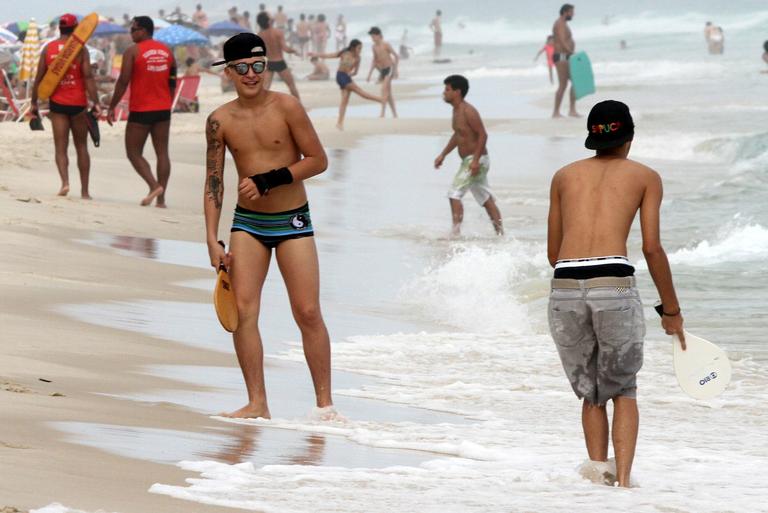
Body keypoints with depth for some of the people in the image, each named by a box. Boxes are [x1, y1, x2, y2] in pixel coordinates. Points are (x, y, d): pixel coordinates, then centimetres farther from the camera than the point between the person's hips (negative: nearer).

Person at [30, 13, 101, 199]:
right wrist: (96, 103, -13)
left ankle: (65, 182, -24)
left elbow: (39, 78, 2)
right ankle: (84, 190, 13)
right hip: (78, 103, -1)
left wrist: (33, 103, 10)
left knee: (60, 147, 0)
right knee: (81, 147, 11)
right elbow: (88, 77, -12)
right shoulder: (80, 49, -5)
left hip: (57, 103, 1)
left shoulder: (48, 49, 3)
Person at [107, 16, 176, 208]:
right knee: (162, 152, 5)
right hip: (163, 109, 5)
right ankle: (161, 198, 1)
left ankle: (154, 185, -15)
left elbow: (123, 82, -12)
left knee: (134, 153, 4)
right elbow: (172, 82, 13)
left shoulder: (133, 52, -9)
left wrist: (111, 107, -5)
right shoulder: (166, 51, 8)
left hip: (140, 111, -5)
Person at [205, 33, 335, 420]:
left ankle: (325, 403, 5)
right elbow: (213, 182, 3)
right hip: (247, 221, 2)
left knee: (308, 312, -4)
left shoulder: (286, 107, -9)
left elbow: (318, 160, -7)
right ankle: (257, 403, -3)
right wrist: (212, 240, -2)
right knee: (242, 309, -8)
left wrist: (269, 180, -16)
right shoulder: (220, 121, -1)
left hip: (292, 221, -2)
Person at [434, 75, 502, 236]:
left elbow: (483, 134, -22)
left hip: (476, 159, -10)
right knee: (486, 198, 12)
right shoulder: (456, 110, 11)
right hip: (469, 160, 10)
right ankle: (500, 233, 16)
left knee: (455, 193, -12)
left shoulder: (468, 111, -18)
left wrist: (475, 160, -26)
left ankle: (455, 232, -14)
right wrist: (443, 155, 23)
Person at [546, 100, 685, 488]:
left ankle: (599, 474, 6)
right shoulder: (645, 176, 15)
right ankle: (623, 478, -2)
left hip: (564, 286, 2)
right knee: (623, 391, 12)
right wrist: (671, 310, 12)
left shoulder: (564, 176, 22)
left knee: (591, 394, 17)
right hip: (615, 285, -2)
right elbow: (652, 248, 5)